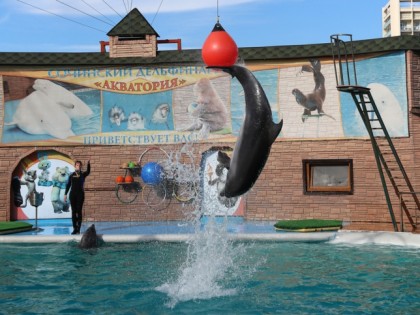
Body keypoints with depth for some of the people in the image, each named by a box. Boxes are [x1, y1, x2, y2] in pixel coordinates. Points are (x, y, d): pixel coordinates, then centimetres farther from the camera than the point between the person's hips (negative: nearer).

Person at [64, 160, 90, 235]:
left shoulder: (83, 174, 3)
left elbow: (88, 172, -18)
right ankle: (75, 228, 7)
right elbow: (68, 185, 9)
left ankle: (78, 229, -1)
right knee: (73, 212, 3)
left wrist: (88, 164, -34)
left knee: (79, 211, -3)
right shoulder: (71, 175, 7)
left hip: (80, 194, -2)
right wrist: (65, 194, 4)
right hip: (72, 194, 2)